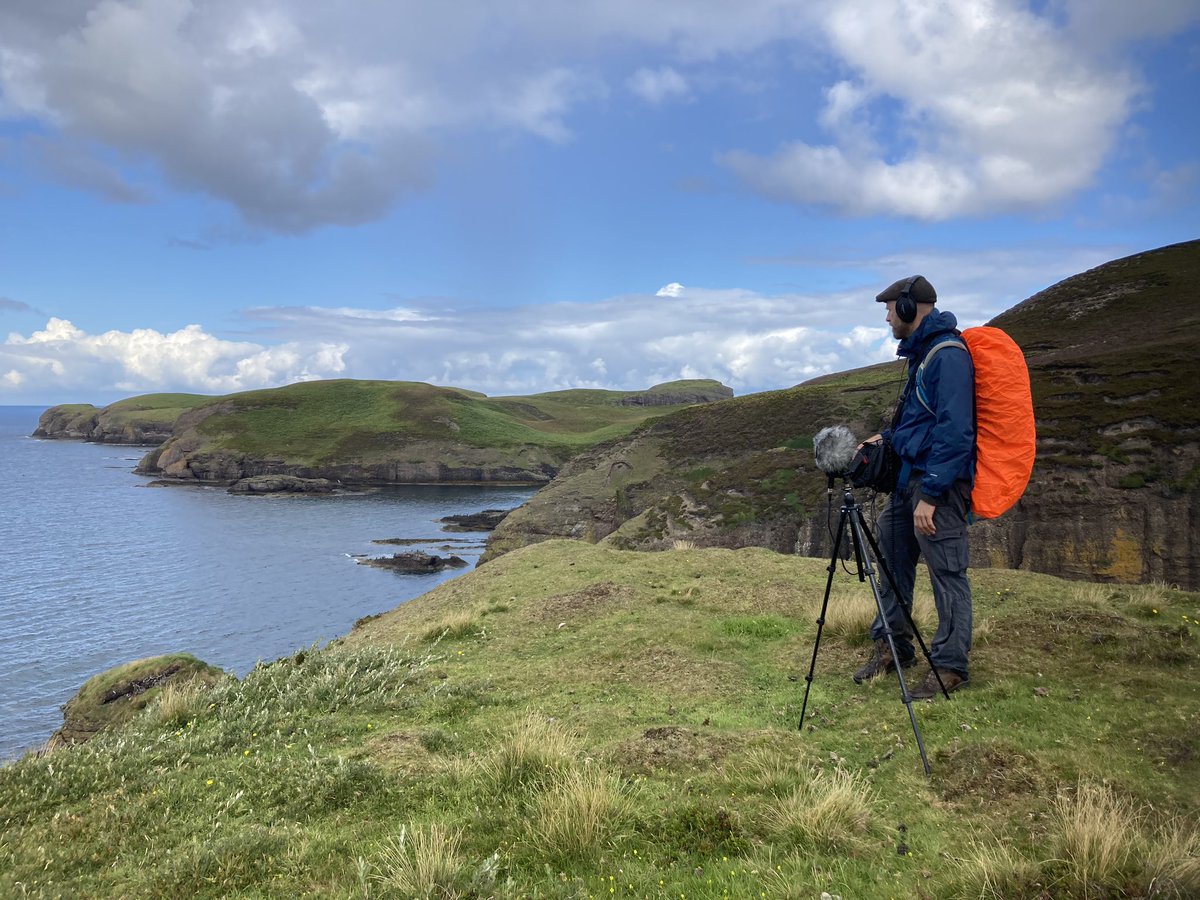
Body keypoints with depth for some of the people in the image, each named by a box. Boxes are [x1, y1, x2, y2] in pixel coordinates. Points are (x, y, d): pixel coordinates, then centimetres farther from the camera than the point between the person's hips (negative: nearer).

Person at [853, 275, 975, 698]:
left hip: (939, 483, -10)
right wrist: (888, 438, 17)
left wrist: (930, 494, -23)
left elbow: (954, 431, -22)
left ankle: (950, 666, 9)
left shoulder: (948, 356, -16)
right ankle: (891, 644, 28)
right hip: (909, 478, 10)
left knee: (947, 574, -1)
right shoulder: (921, 352, 15)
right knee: (892, 554, 15)